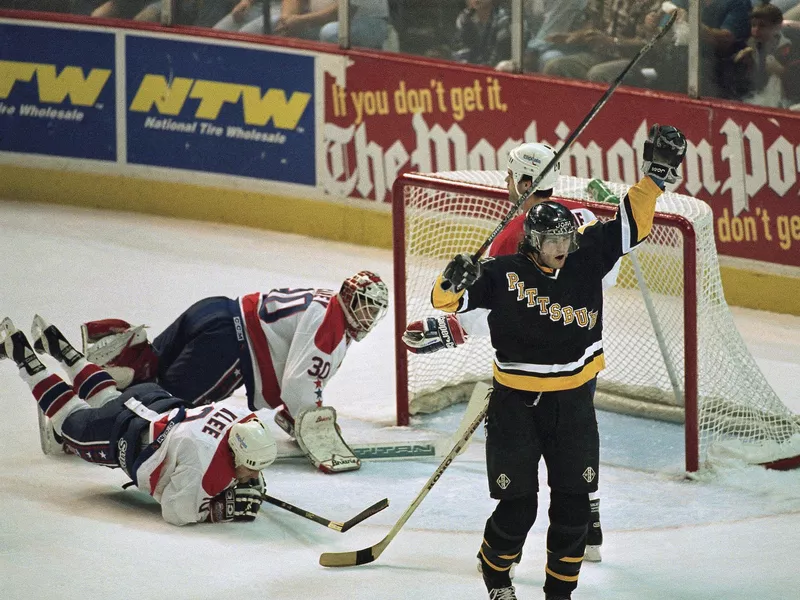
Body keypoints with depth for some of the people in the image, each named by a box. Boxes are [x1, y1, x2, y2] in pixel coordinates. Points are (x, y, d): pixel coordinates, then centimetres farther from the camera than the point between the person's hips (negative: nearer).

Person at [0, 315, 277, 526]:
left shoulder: (246, 421, -24)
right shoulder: (200, 463, -44)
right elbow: (176, 512, -37)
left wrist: (251, 483, -14)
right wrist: (224, 509, -37)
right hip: (124, 433, -6)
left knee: (109, 400, 37)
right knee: (72, 419, 23)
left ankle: (57, 345, 51)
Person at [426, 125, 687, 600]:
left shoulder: (588, 257, -2)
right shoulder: (503, 274, -10)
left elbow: (631, 224, 0)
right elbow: (447, 300, -9)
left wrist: (657, 175, -11)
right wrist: (453, 282, -31)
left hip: (573, 402, 3)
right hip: (516, 404, -3)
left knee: (573, 506, 5)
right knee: (518, 508, 0)